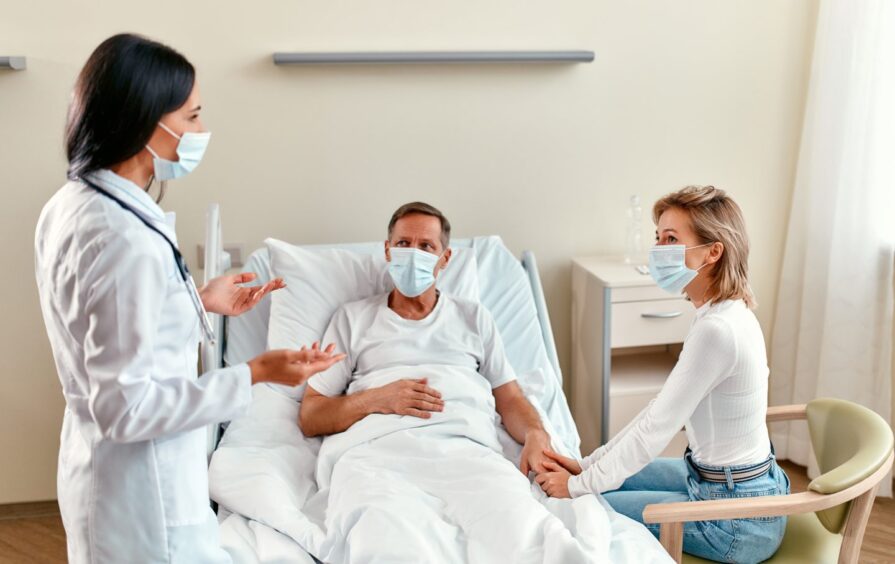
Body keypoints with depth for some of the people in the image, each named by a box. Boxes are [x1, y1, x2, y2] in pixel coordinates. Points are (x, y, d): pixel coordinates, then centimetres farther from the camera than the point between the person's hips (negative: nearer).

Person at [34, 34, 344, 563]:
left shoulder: (70, 206, 2)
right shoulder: (126, 240, -27)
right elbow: (126, 407, -26)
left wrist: (198, 302, 13)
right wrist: (254, 375, -24)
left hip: (96, 463, 10)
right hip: (142, 488, -10)